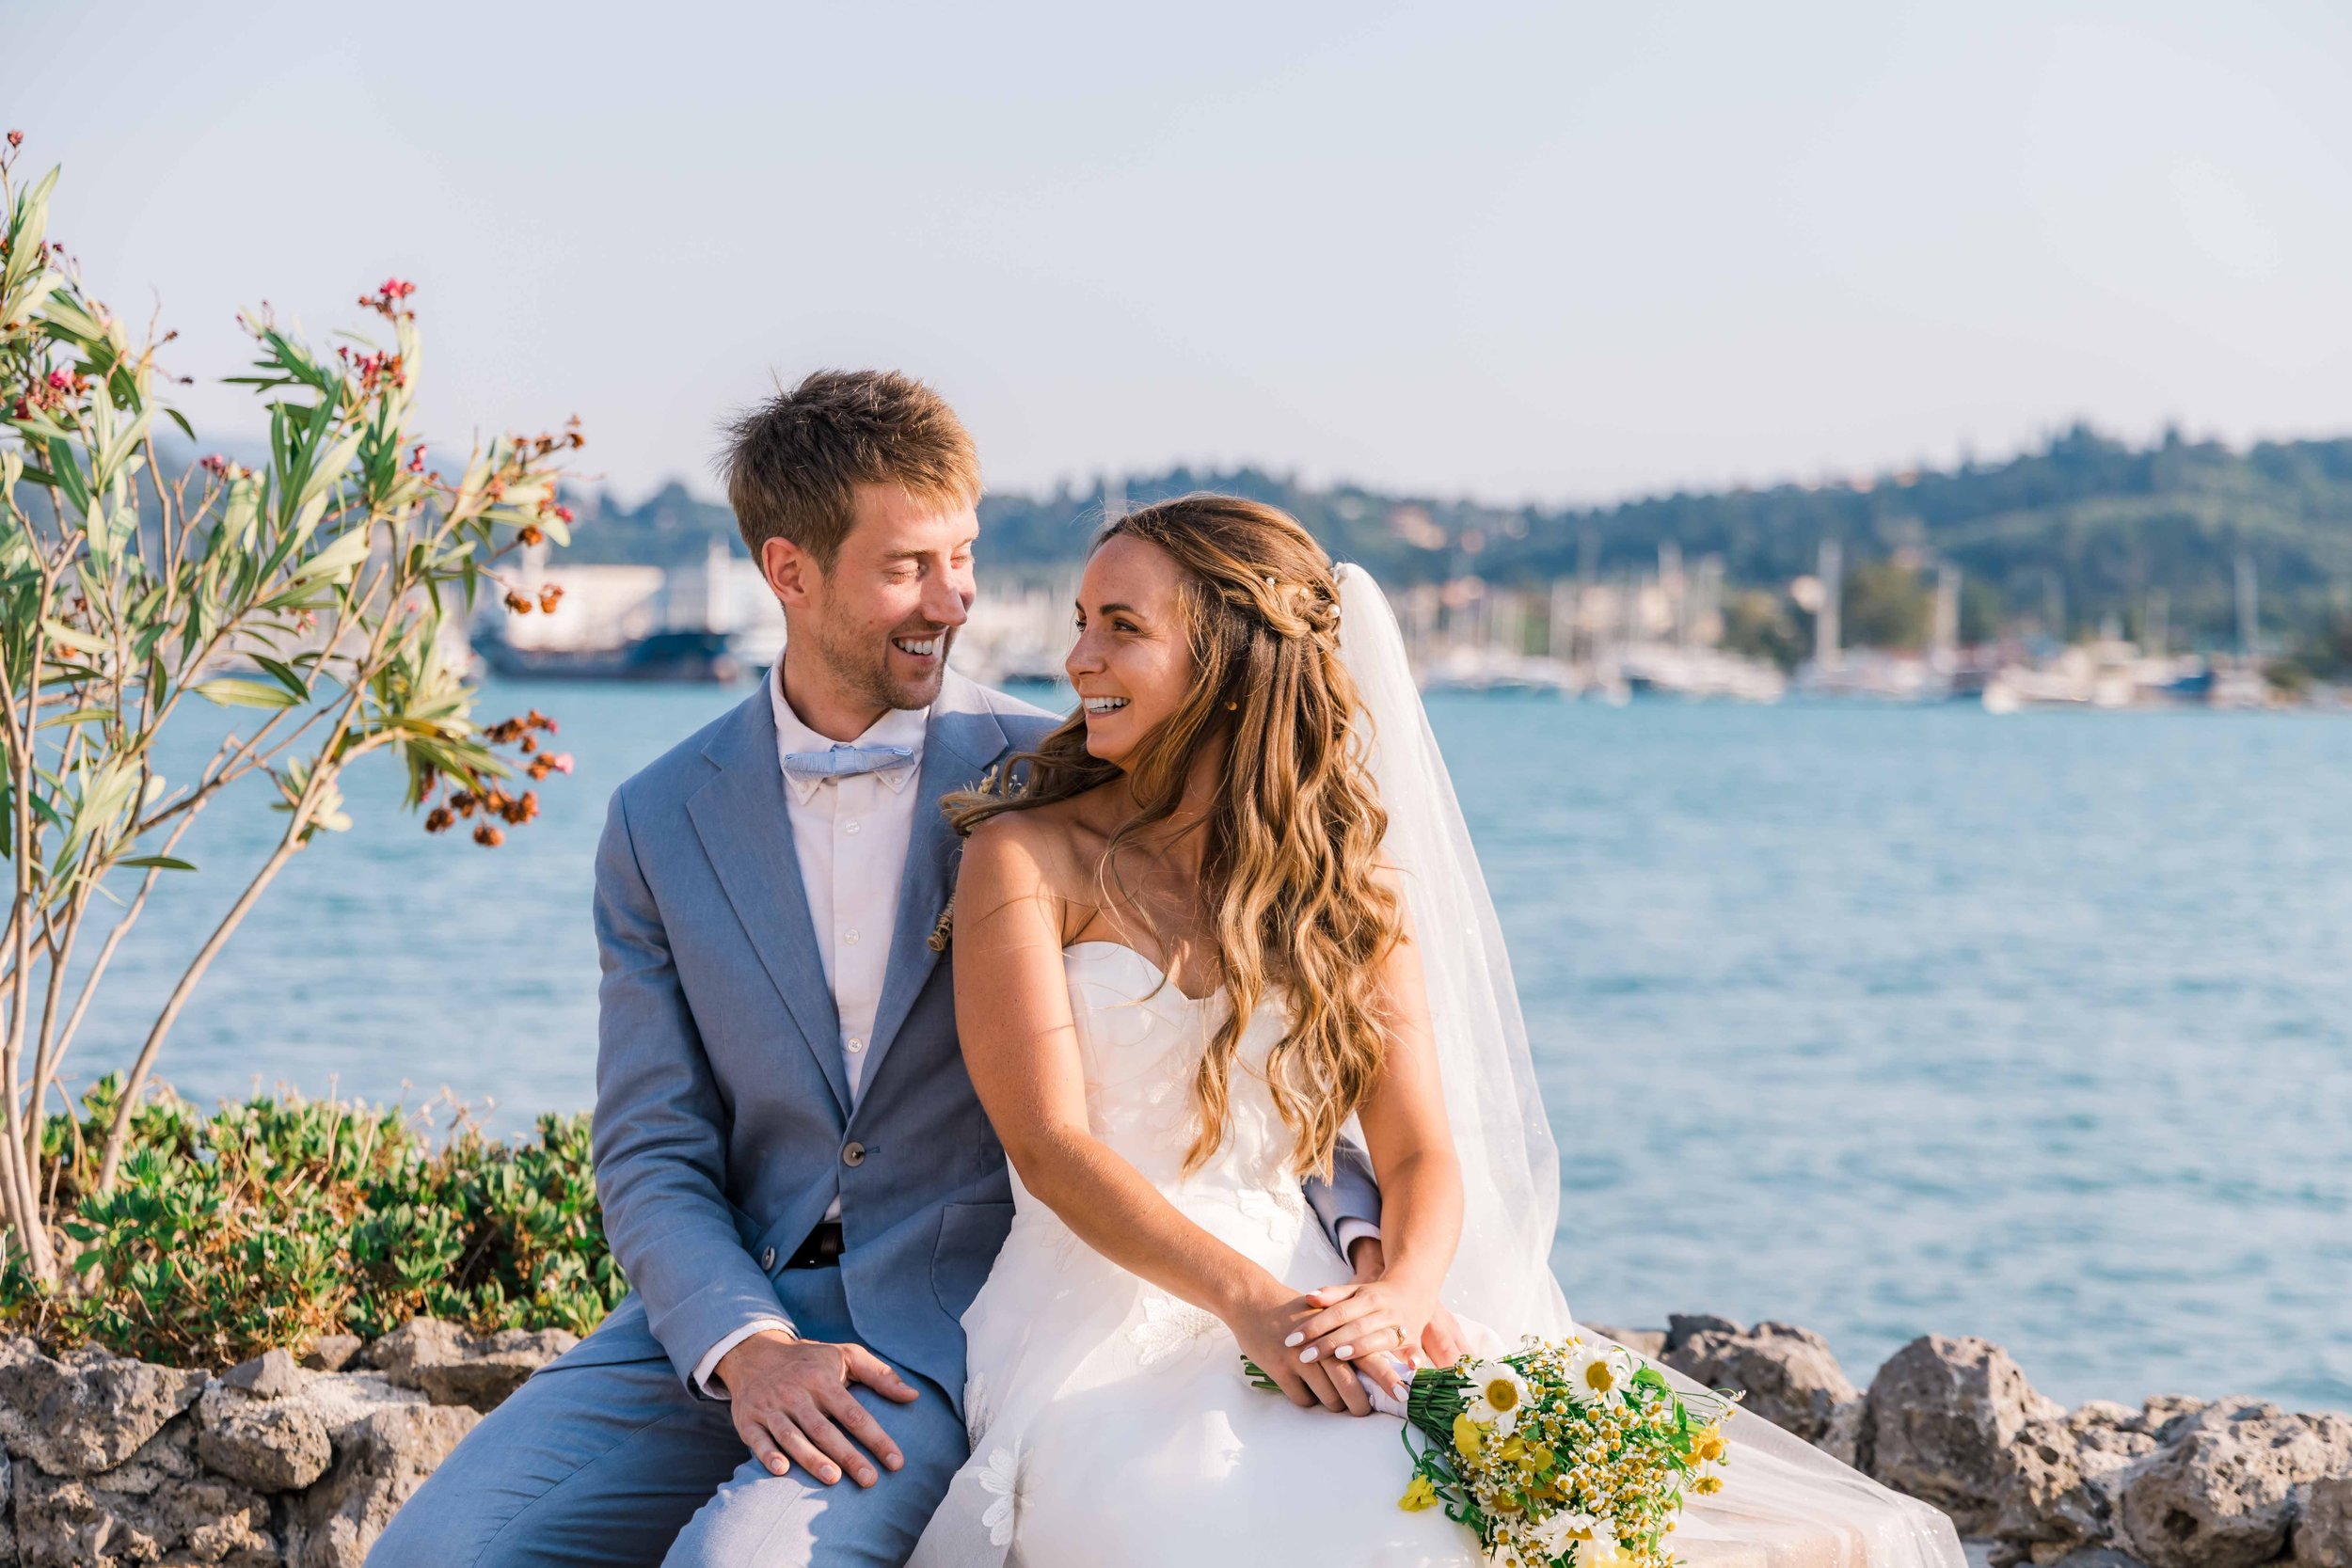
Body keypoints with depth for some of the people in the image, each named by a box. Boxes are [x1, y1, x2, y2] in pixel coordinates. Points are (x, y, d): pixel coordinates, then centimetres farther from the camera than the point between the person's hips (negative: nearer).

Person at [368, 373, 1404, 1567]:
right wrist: (746, 1347, -16)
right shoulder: (660, 823, 6)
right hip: (723, 1312, 3)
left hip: (958, 1323, -3)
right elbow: (653, 1157, 3)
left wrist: (1366, 1236, -19)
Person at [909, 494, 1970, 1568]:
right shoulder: (1027, 857, 2)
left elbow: (1421, 1154, 8)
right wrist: (1251, 1303, -22)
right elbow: (1049, 1143, -8)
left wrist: (1402, 1293, -15)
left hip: (1313, 1313, 4)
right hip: (1103, 1344, -4)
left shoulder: (1351, 878, 13)